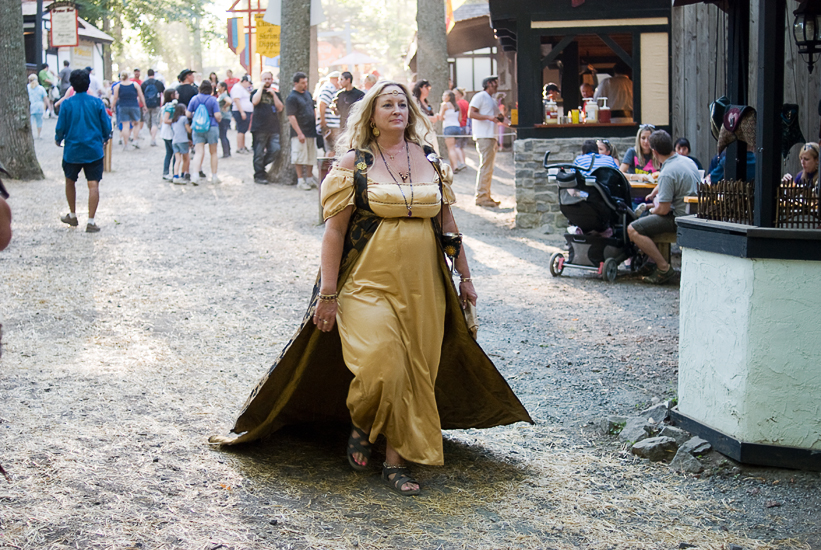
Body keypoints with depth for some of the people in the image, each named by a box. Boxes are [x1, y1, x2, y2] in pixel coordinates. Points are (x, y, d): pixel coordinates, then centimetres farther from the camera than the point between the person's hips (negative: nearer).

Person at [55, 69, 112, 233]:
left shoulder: (67, 104, -6)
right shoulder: (97, 102, -5)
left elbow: (60, 127, -3)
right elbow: (107, 125, -1)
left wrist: (58, 140, 18)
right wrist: (105, 139, 19)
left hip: (72, 150, 1)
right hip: (94, 150, -1)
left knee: (70, 182, 21)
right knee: (93, 185, -1)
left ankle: (72, 215, 32)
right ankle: (91, 221, -7)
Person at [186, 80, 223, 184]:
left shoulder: (194, 99, 1)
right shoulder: (213, 100, -7)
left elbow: (188, 114, 2)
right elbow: (217, 115, -14)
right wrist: (219, 119, 8)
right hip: (212, 128, -2)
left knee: (199, 152, -1)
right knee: (213, 152, 11)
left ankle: (195, 174, -19)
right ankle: (214, 176, 16)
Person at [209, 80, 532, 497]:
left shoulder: (430, 159, 9)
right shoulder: (353, 162, -3)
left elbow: (446, 222, 16)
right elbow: (334, 230, -5)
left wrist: (464, 277, 16)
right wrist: (327, 294, -8)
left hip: (423, 286, 4)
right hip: (369, 282, -4)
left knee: (414, 372, 4)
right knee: (379, 367, -18)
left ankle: (396, 459, 16)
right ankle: (360, 427, 13)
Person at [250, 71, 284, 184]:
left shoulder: (275, 94, 18)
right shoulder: (256, 92, 8)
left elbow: (280, 108, 4)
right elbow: (255, 101, -15)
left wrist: (273, 94, -3)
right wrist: (261, 87, -8)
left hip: (273, 128, 4)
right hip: (259, 128, -4)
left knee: (275, 150, -5)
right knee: (259, 153, -2)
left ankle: (260, 165, 17)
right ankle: (259, 175, 8)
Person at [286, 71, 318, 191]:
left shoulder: (308, 94, 13)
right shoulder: (292, 98, -11)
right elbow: (291, 117, -15)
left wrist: (316, 125, 16)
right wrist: (299, 133, -19)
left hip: (311, 131, 7)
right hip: (300, 133, -7)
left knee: (311, 156, 11)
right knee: (300, 157, -4)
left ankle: (310, 178, 21)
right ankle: (300, 180, 1)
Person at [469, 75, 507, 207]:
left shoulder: (491, 100, 24)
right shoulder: (480, 96, -4)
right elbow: (471, 113, -15)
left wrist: (499, 119, 12)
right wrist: (489, 117, -22)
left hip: (491, 136, 10)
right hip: (483, 137, -10)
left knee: (489, 168, 9)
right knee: (485, 166, -13)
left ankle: (486, 196, 13)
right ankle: (481, 197, -13)